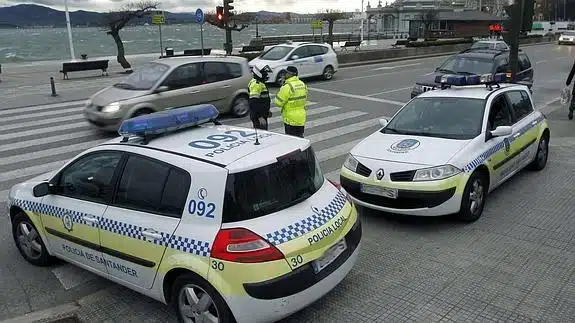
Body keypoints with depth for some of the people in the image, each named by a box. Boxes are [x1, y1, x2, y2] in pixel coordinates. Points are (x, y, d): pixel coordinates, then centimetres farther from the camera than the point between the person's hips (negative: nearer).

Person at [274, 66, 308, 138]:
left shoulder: (287, 87, -20)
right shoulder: (303, 84, 6)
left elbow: (278, 102, -16)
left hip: (291, 119, -8)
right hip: (301, 118, 8)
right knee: (299, 137, 17)